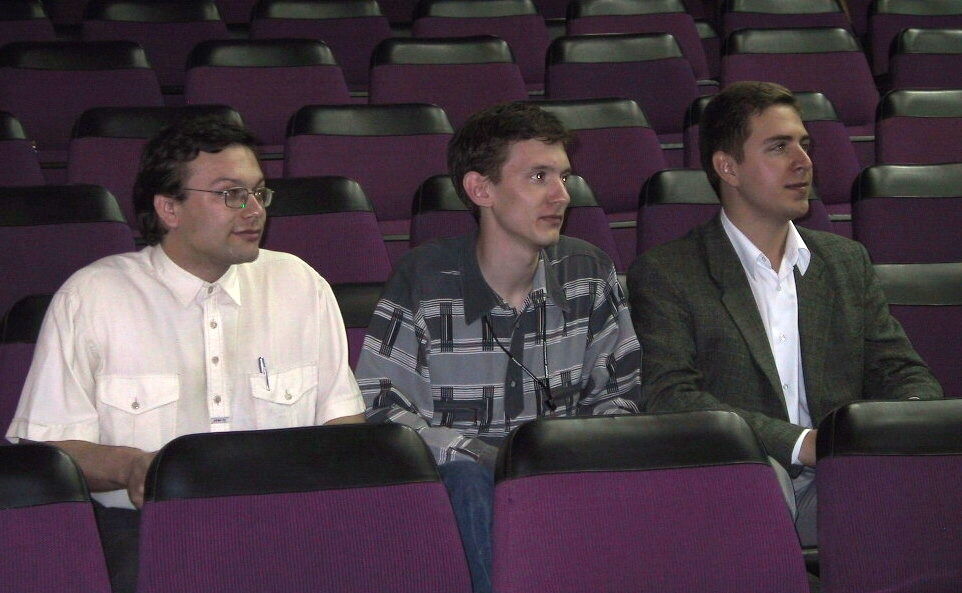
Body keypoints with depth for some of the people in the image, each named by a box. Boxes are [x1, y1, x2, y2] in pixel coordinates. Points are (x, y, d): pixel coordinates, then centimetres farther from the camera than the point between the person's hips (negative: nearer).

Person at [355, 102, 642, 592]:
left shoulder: (589, 274, 8)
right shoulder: (423, 281, -7)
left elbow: (618, 395, 15)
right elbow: (379, 410, -10)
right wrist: (490, 457, -21)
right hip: (466, 472, -3)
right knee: (470, 483, -36)